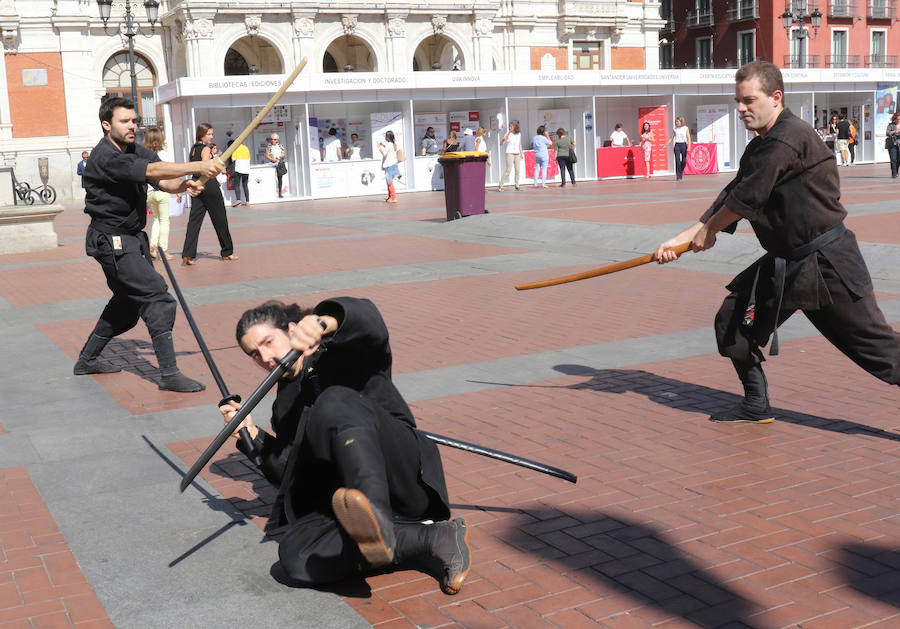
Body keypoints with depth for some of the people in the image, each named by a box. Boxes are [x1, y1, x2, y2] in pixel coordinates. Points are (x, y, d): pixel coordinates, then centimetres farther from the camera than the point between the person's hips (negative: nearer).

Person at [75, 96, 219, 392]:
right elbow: (153, 171, -32)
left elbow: (163, 181, -1)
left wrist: (183, 184, -24)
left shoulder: (137, 151, 8)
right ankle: (169, 374, -13)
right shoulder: (105, 158, -20)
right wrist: (198, 166, -36)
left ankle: (87, 359, 35)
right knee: (157, 298, -16)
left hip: (132, 238, 10)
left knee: (128, 301, 20)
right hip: (112, 241, -10)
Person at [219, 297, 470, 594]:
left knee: (335, 403, -31)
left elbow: (370, 323, -14)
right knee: (294, 556, -28)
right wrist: (252, 433, 10)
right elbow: (288, 474, 22)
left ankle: (377, 520, -55)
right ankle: (433, 539, -27)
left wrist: (324, 322, -34)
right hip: (341, 497, 5)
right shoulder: (285, 402, 28)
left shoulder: (344, 352, 13)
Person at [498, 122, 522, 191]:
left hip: (517, 154, 5)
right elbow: (501, 143, -11)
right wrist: (503, 140, -32)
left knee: (517, 170, 2)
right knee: (508, 170, -13)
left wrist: (521, 153, 19)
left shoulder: (519, 134, 9)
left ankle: (517, 186, 11)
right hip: (510, 153, -5)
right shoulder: (508, 134, -5)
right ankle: (500, 186, -11)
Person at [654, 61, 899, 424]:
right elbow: (729, 200, 12)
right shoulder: (759, 148, 11)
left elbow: (747, 198, -19)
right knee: (733, 322, 10)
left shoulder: (790, 137, -20)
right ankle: (756, 406, 25)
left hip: (827, 264, -9)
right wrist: (680, 240, 5)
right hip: (784, 265, 9)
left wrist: (708, 231, -2)